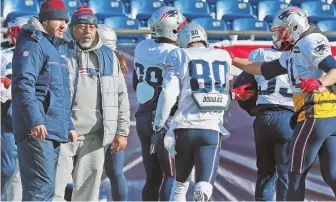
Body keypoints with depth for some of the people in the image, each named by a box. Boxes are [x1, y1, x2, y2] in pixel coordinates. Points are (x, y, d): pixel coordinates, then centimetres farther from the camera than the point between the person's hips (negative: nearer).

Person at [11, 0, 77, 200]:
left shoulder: (56, 48, 23)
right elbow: (23, 85, -21)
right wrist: (35, 120, -29)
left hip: (54, 131, 10)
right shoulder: (33, 45, -9)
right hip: (37, 131, -10)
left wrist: (68, 125, 28)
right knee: (42, 186, -17)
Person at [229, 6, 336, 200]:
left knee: (297, 173, 1)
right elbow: (263, 69, 31)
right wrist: (233, 61, 34)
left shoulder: (310, 42, -6)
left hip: (316, 115, -9)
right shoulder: (292, 55, 23)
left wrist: (318, 83, -34)